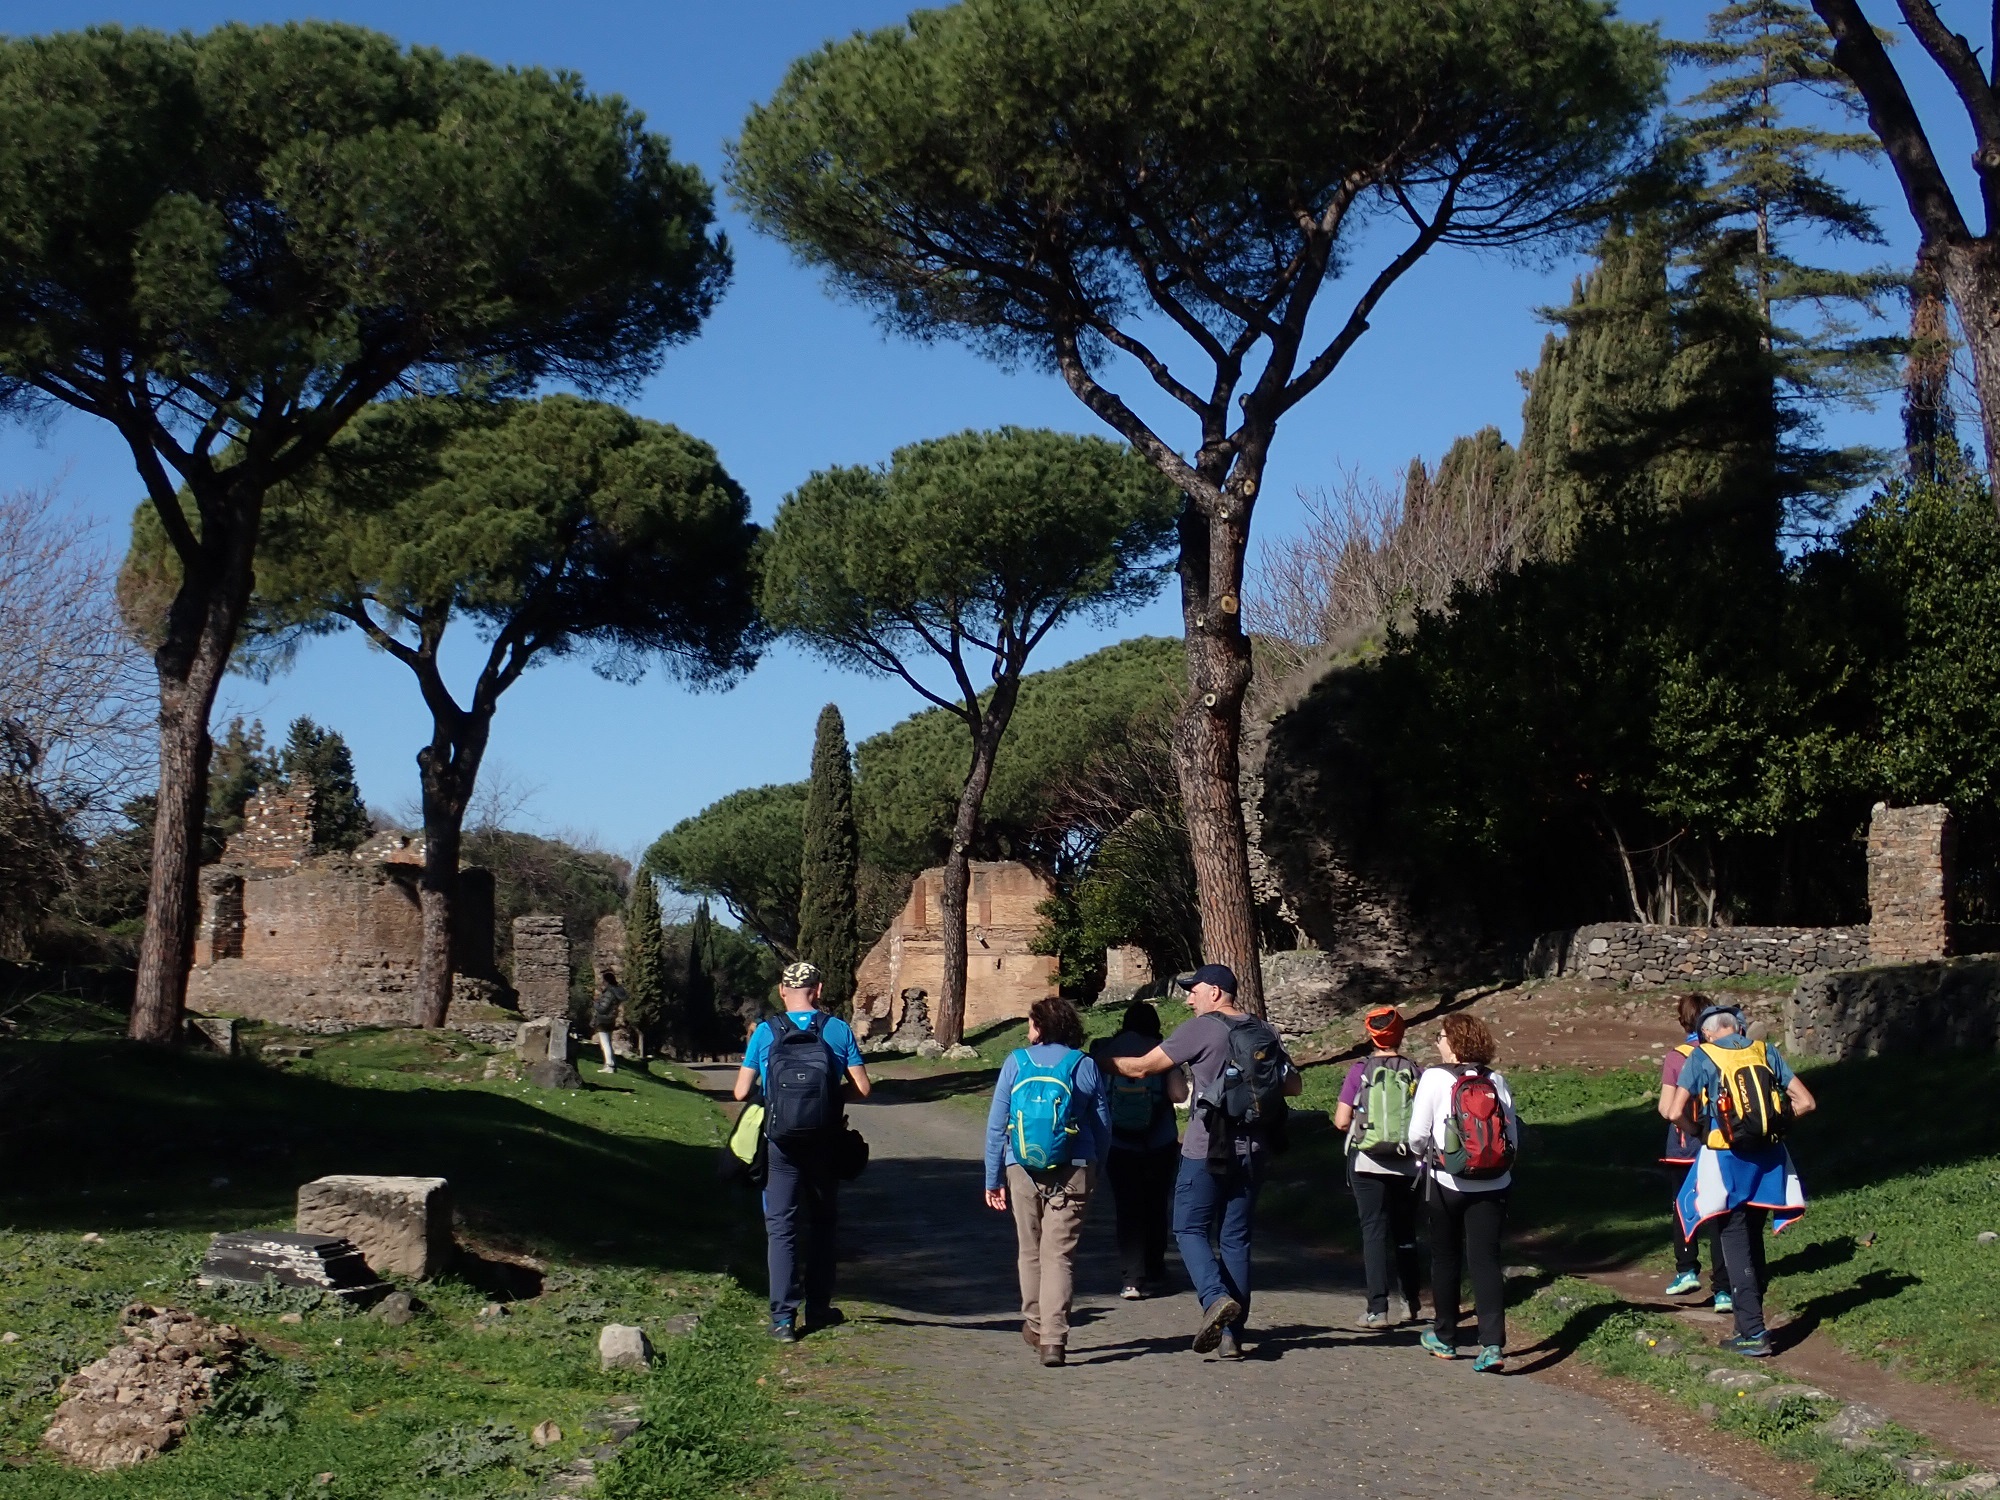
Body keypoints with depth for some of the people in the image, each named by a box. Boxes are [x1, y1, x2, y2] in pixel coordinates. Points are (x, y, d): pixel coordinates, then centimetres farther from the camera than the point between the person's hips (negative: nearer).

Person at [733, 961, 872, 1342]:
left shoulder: (765, 1032, -3)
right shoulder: (839, 1031, -2)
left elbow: (741, 1091, -1)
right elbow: (861, 1089, -2)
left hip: (780, 1143, -1)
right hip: (824, 1143, 1)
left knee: (780, 1228, 3)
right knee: (822, 1224, 17)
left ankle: (783, 1318, -3)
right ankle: (818, 1308, 23)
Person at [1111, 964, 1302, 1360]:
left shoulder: (1200, 1030, -8)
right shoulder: (1263, 1032, 10)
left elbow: (1141, 1068, -5)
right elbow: (1294, 1085, 17)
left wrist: (1104, 1060, 11)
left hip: (1206, 1150, -6)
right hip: (1252, 1151, 6)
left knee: (1190, 1229, 5)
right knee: (1236, 1238, 9)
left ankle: (1216, 1297, -19)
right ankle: (1232, 1335, 7)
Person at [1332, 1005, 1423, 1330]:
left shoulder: (1360, 1071, -7)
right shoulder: (1417, 1073, -3)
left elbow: (1341, 1121, -8)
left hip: (1367, 1163, -2)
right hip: (1407, 1165, 2)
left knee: (1374, 1232, 0)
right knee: (1405, 1232, 18)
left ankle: (1378, 1309, -8)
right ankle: (1411, 1301, 30)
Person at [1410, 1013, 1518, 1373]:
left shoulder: (1435, 1078, -9)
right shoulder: (1495, 1081, 1)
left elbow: (1418, 1134, -8)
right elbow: (1513, 1137, 2)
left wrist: (1426, 1152, 13)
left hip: (1447, 1182, -2)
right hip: (1493, 1185, 2)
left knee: (1446, 1259, 14)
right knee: (1486, 1260, 0)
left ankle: (1444, 1338, 26)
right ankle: (1492, 1345, -12)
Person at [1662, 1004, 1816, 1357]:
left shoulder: (1702, 1057, -3)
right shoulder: (1764, 1051, 7)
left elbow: (1675, 1112, -9)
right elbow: (1806, 1102, 4)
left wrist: (1700, 1129, 10)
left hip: (1727, 1159, -4)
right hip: (1768, 1156, 4)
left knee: (1735, 1243, 1)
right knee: (1753, 1239, 17)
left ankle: (1753, 1333, -3)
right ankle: (1751, 1322, 24)